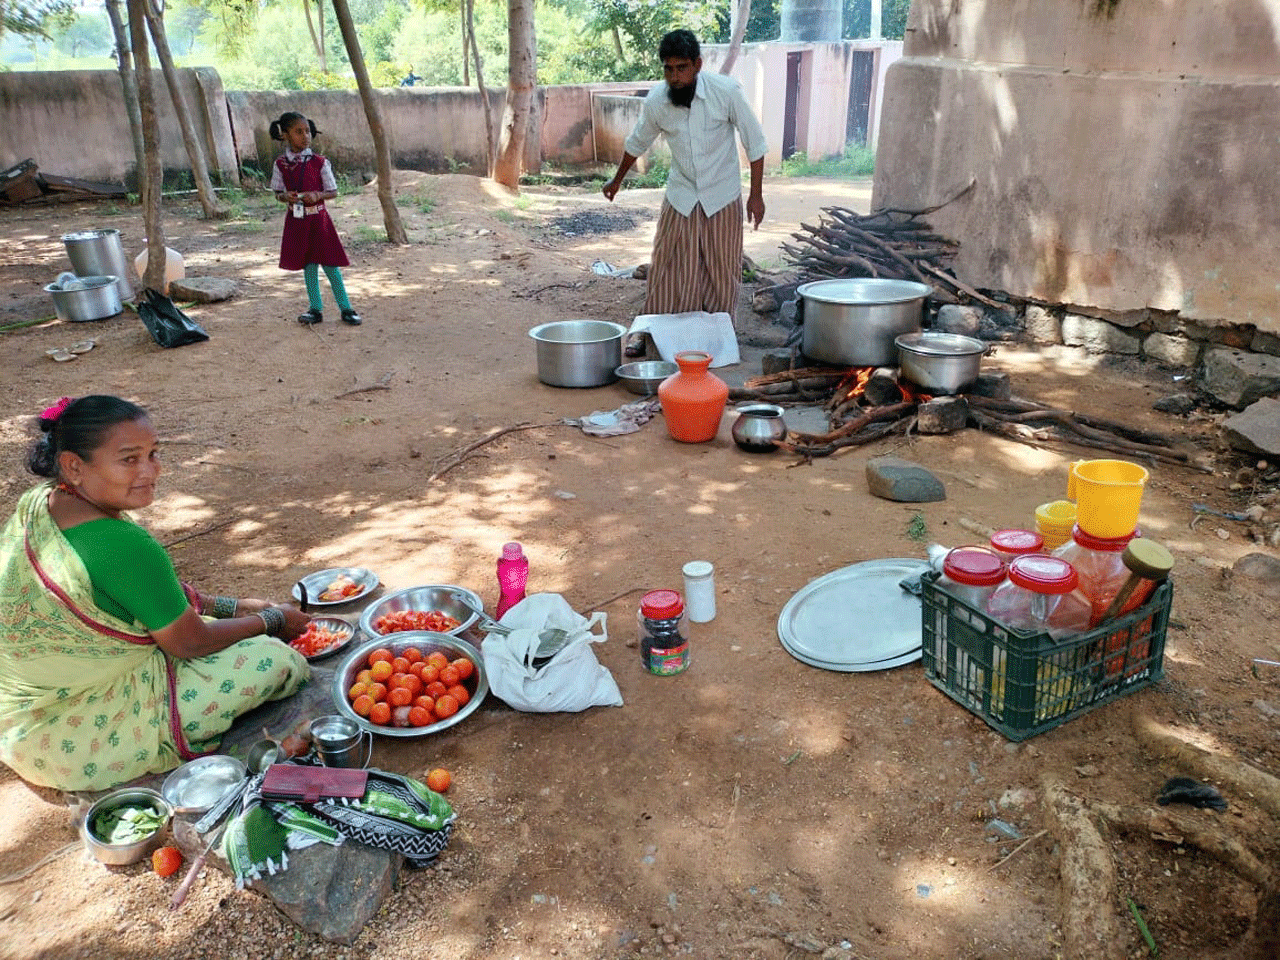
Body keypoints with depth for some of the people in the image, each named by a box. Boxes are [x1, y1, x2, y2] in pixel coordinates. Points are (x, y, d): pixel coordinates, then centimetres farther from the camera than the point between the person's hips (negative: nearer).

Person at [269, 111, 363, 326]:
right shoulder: (281, 164, 0)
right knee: (308, 266, 9)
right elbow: (278, 193, 8)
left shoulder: (319, 162, -6)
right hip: (296, 221, 2)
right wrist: (286, 197, -14)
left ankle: (346, 308, 8)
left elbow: (333, 192, -1)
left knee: (330, 265, 0)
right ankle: (316, 309, 18)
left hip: (318, 219, -2)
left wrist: (317, 195, -20)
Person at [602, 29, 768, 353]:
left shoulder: (726, 91, -17)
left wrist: (756, 193, -9)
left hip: (722, 196, -1)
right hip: (680, 196, 2)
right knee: (667, 268, 2)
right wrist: (617, 180, 23)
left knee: (721, 271, 5)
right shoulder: (656, 101, -10)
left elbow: (754, 142, -8)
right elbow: (637, 142, 10)